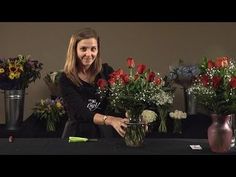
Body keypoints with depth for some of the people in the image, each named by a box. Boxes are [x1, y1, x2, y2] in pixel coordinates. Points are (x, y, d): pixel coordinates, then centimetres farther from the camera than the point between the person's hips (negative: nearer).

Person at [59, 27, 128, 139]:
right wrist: (109, 120, -36)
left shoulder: (106, 72, -1)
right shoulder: (66, 80, -8)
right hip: (77, 135, -1)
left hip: (104, 134, 2)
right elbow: (81, 113, -19)